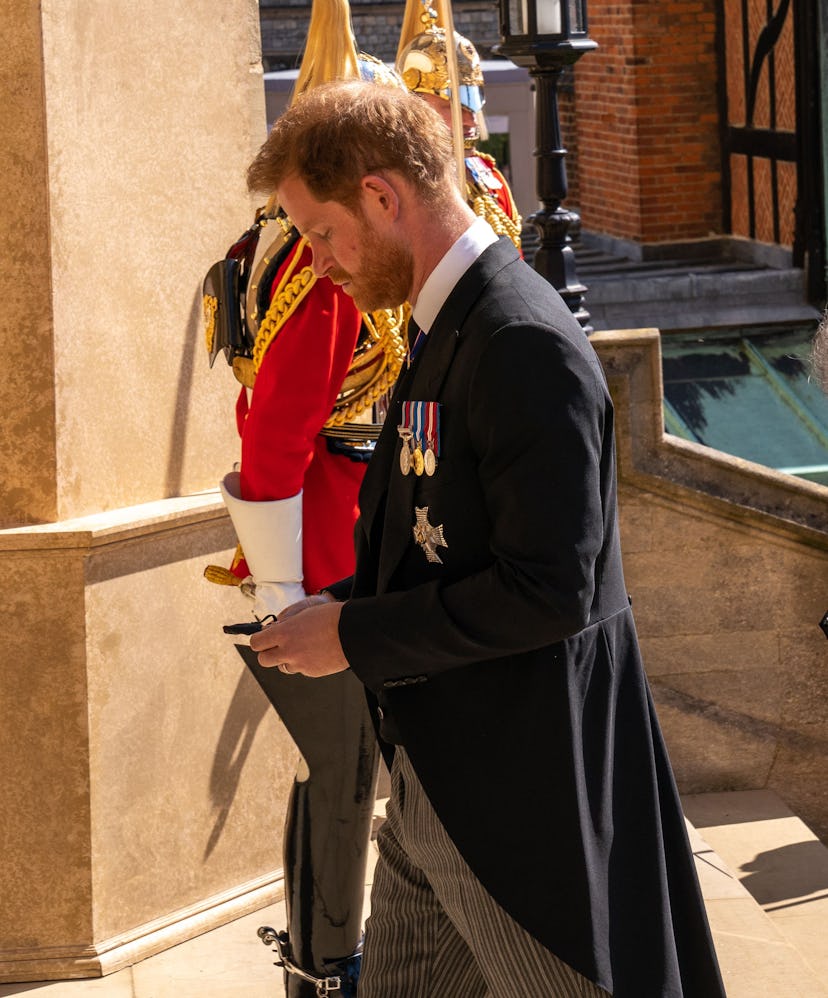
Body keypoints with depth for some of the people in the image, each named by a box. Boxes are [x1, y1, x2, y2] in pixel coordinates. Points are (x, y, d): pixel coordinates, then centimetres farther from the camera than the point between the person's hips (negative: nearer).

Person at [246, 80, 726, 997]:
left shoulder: (523, 345, -21)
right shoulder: (450, 326, 11)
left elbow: (548, 592, -25)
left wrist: (355, 637, -17)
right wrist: (343, 605, 6)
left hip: (520, 791, -10)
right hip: (438, 778, 10)